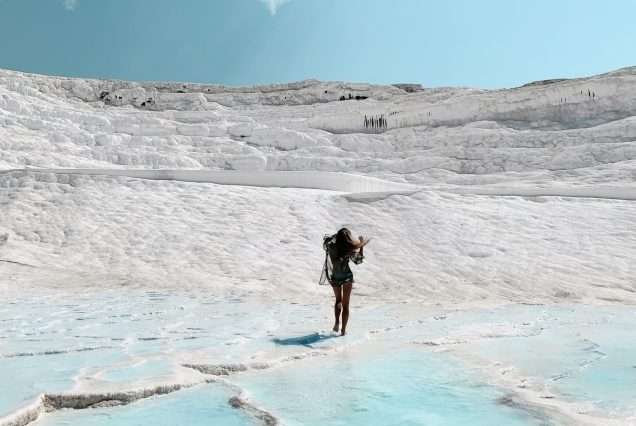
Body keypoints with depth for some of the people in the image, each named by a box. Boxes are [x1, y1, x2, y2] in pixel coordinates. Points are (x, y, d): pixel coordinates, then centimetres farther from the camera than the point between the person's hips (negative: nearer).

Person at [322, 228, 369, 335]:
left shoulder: (331, 246, -13)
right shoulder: (349, 250, -20)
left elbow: (326, 239, 10)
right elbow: (358, 260, -4)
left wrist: (336, 235, 13)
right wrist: (361, 246, 2)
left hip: (334, 278, 3)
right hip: (347, 278, -3)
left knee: (338, 300, 26)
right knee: (345, 304, 9)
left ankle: (337, 323, 11)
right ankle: (343, 330, 9)